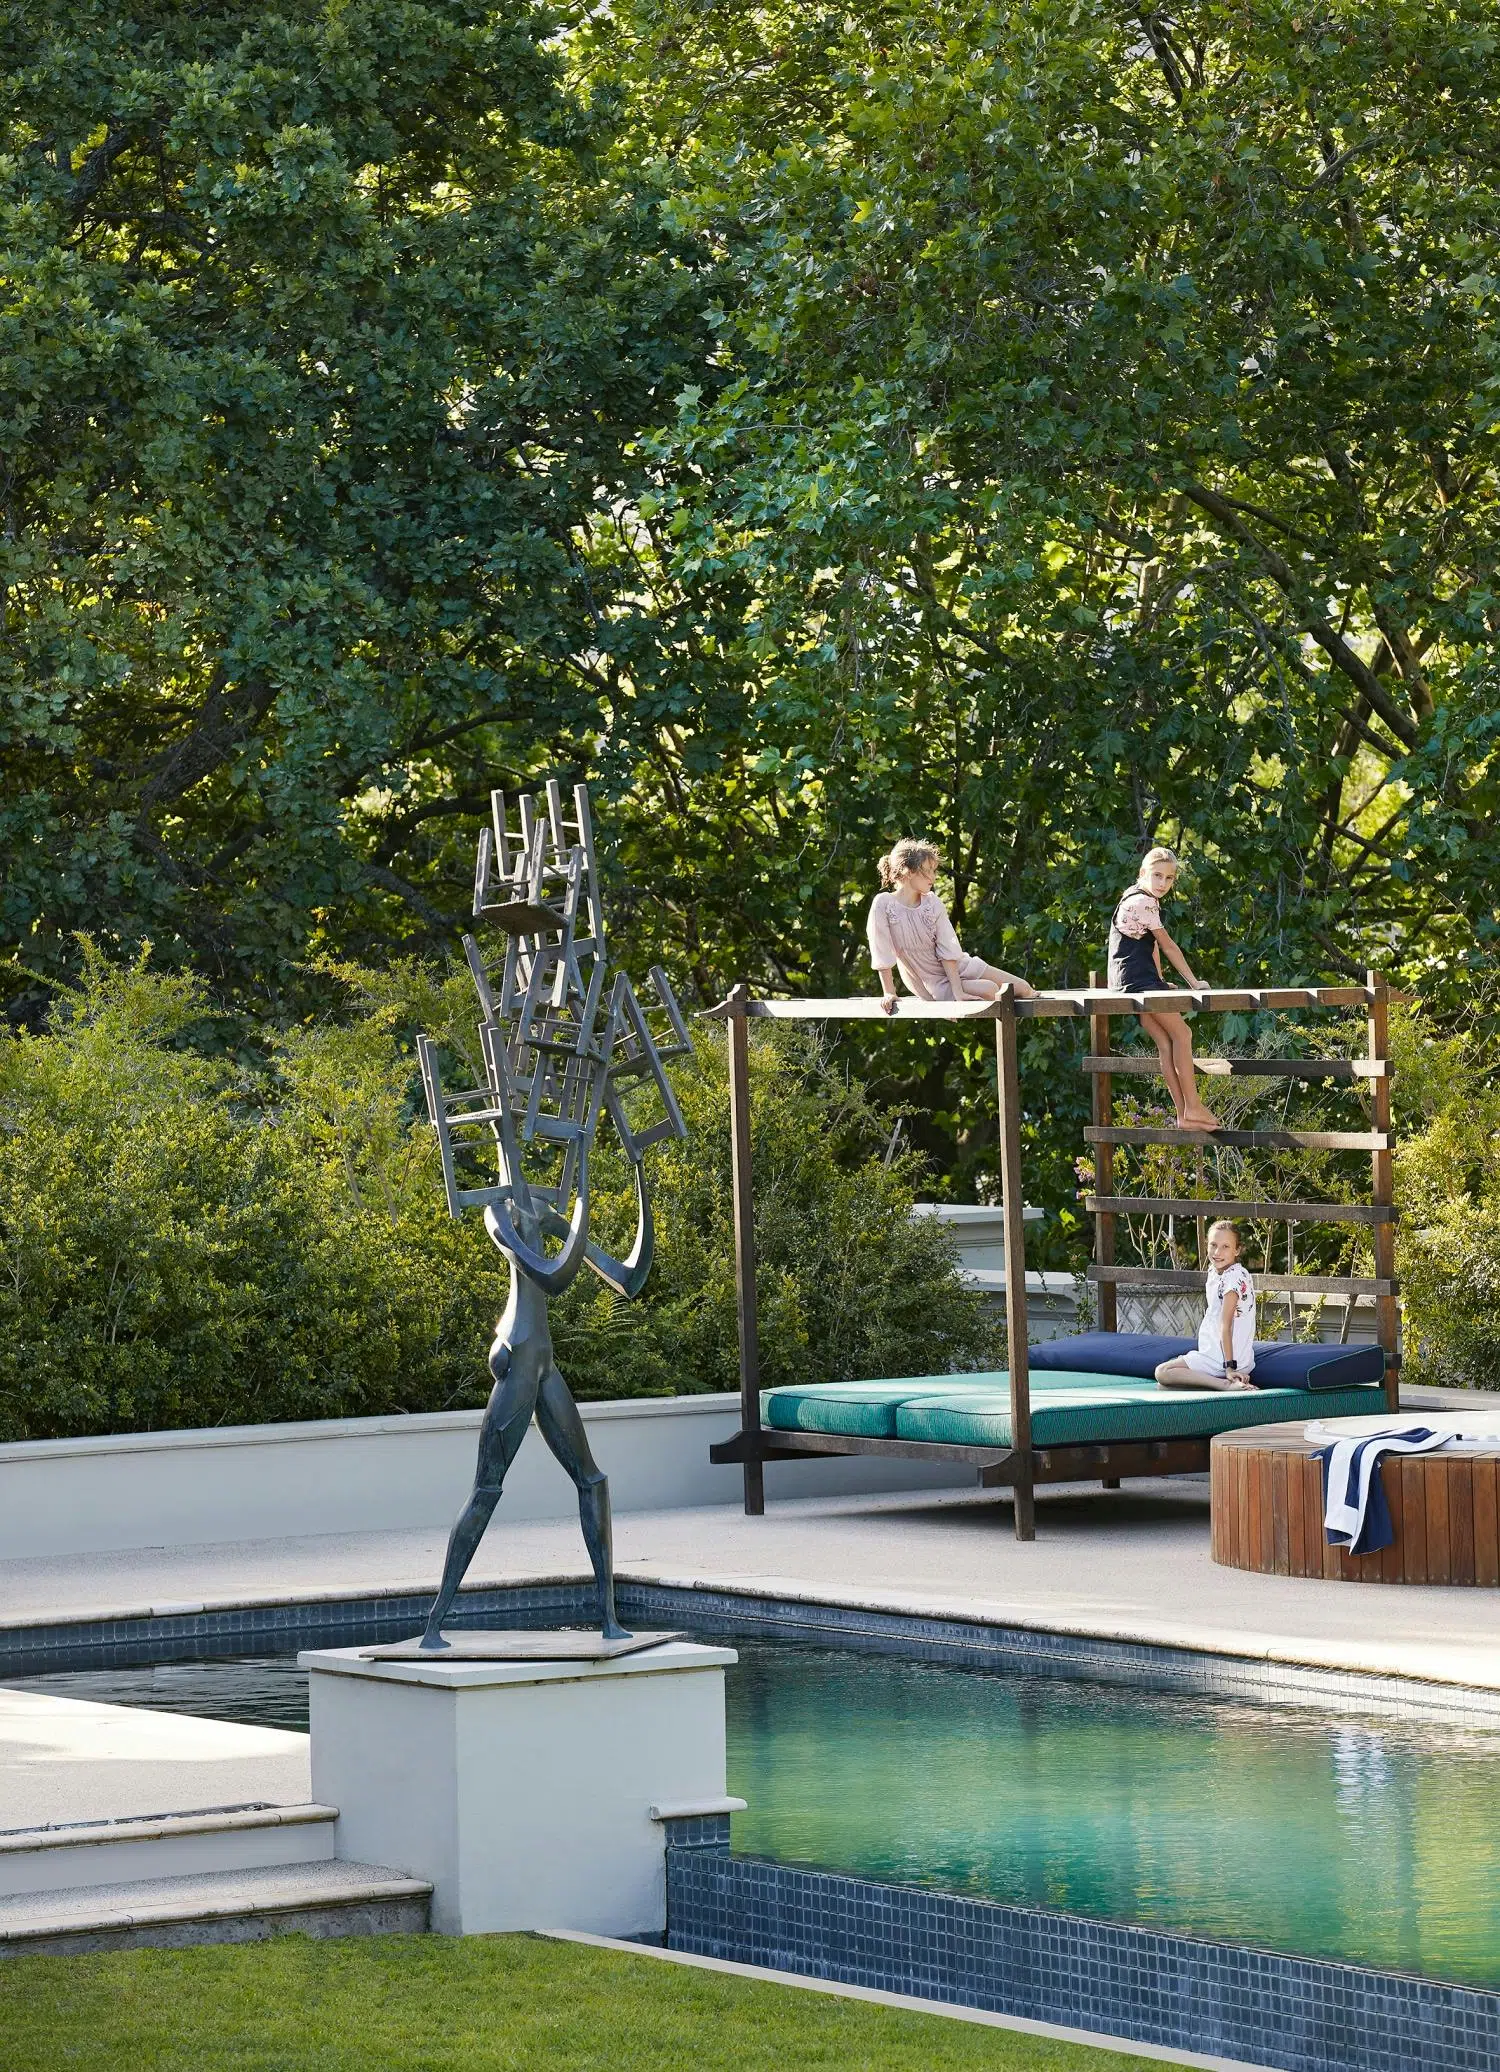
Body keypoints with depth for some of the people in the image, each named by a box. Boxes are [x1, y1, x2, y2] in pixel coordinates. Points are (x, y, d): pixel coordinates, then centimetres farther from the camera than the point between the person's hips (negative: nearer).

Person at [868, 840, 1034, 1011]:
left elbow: (947, 948, -12)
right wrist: (889, 993, -11)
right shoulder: (884, 904, -17)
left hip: (955, 967, 4)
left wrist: (958, 991, -21)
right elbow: (883, 955, -13)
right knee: (989, 990, -26)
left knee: (1023, 988, -3)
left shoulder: (933, 903, -7)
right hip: (934, 983, -4)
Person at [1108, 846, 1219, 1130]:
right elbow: (1168, 946, -10)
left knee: (1165, 1043, 4)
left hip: (1140, 983, 10)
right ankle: (1193, 1108, -9)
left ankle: (1185, 1116, 0)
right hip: (1138, 980, -10)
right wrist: (1194, 983, -4)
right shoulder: (1143, 903, -13)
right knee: (1181, 1033, -8)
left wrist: (1160, 982, 14)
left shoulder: (1143, 899, 18)